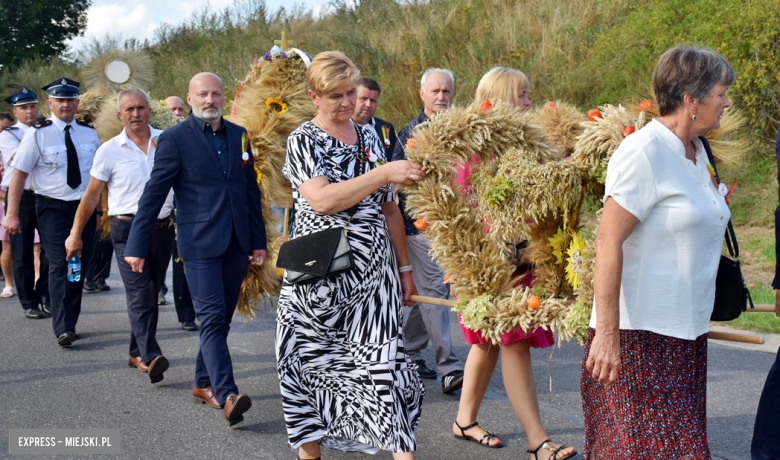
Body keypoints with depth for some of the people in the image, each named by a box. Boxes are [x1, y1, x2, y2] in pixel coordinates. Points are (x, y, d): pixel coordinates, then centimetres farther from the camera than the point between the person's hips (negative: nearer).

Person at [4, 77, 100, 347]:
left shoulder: (89, 133, 7)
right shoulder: (37, 134, -5)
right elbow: (19, 174, -6)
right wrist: (12, 214, -10)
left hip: (84, 207, 4)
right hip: (52, 208, -4)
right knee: (59, 266, -12)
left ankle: (70, 323, 21)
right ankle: (62, 329, -14)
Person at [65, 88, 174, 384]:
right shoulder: (110, 150, -1)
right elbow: (91, 196, 6)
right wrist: (75, 234, 8)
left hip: (161, 227, 3)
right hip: (127, 228, -3)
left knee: (151, 293, 10)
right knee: (139, 294, -13)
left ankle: (137, 353, 22)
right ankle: (150, 357, -21)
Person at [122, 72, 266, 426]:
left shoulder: (238, 135, 11)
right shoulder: (175, 138, -3)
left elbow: (251, 191, 15)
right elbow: (153, 194, -5)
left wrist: (259, 241, 13)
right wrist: (136, 246, -8)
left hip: (236, 244, 5)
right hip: (199, 244, -5)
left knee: (221, 318, 12)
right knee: (212, 319, -11)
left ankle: (204, 383, 25)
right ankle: (227, 395, -16)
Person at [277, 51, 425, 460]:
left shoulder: (369, 137, 12)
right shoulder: (303, 141, -2)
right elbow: (322, 199, -20)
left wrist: (404, 268, 16)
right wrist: (385, 173, -23)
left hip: (374, 271, 3)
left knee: (385, 359, -5)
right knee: (315, 361, 4)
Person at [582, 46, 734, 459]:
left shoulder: (696, 153, 12)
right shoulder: (643, 152, -16)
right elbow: (608, 240, -21)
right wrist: (606, 332, -24)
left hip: (685, 336, 9)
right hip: (638, 335, -9)